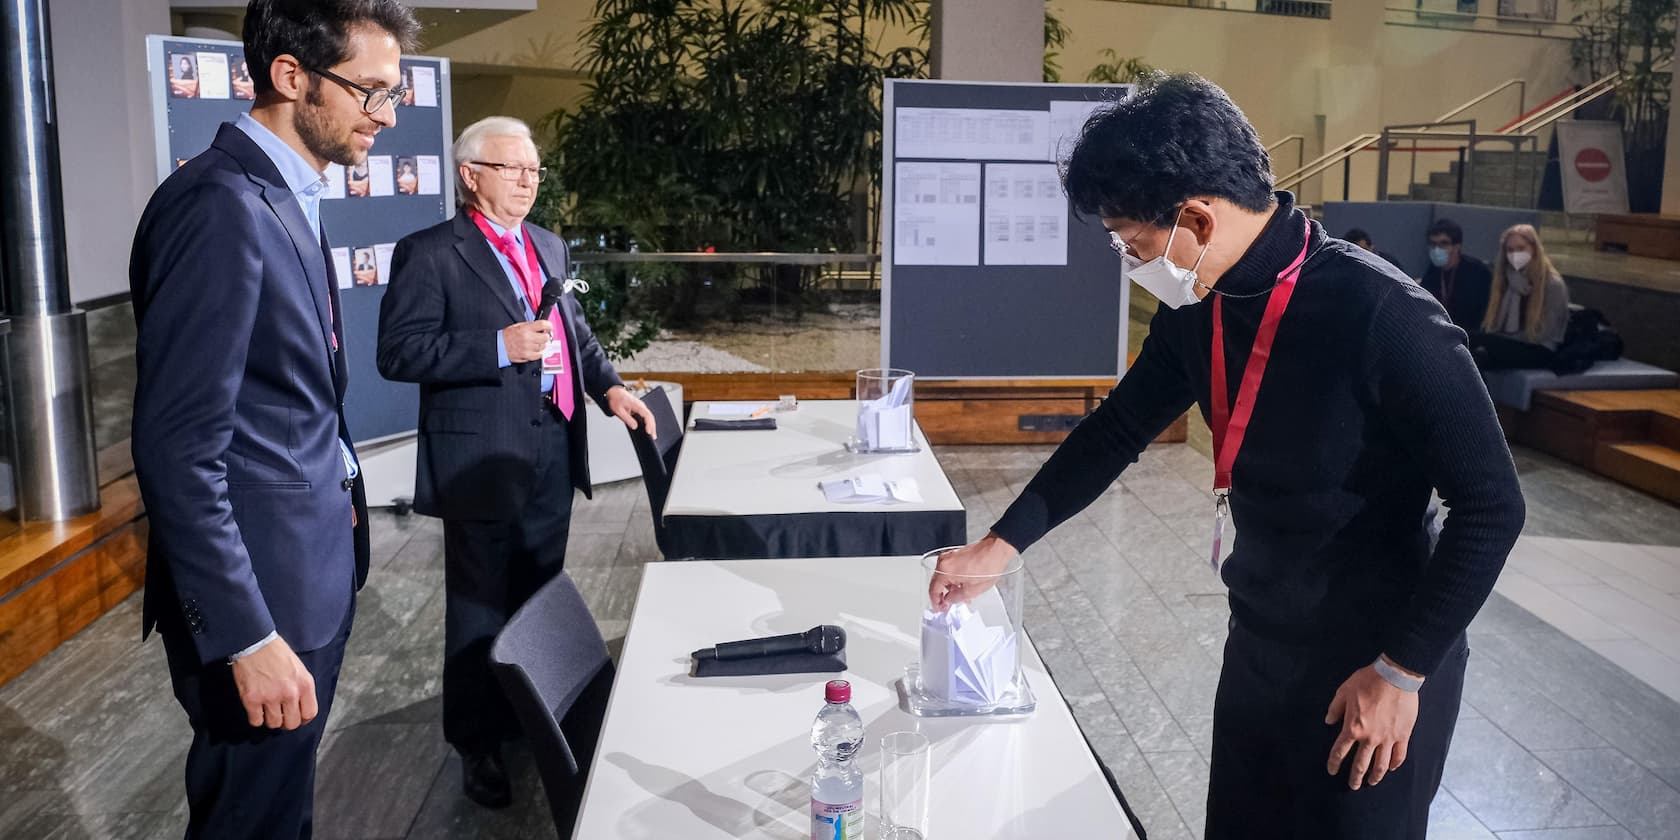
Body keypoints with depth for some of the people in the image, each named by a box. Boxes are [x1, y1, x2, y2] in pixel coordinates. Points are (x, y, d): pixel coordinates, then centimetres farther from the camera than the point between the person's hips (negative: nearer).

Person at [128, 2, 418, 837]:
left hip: (316, 571, 9)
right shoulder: (221, 207, -20)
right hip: (263, 589, -9)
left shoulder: (284, 198, 10)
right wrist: (249, 638, -22)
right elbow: (178, 449, -23)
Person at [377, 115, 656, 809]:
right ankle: (478, 744, 19)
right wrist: (499, 348, -24)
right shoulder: (429, 254, -10)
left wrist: (610, 387, 6)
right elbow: (399, 353, -17)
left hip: (554, 452, 7)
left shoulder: (549, 247, 13)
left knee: (540, 596, 19)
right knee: (480, 607, 4)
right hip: (483, 458, -7)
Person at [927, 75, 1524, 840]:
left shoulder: (1381, 318, -27)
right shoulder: (1196, 309, -6)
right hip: (1258, 645, 6)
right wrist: (1001, 545, 4)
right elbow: (1120, 427, 8)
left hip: (1375, 668, -6)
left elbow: (1491, 506, -20)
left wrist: (1403, 671, -16)